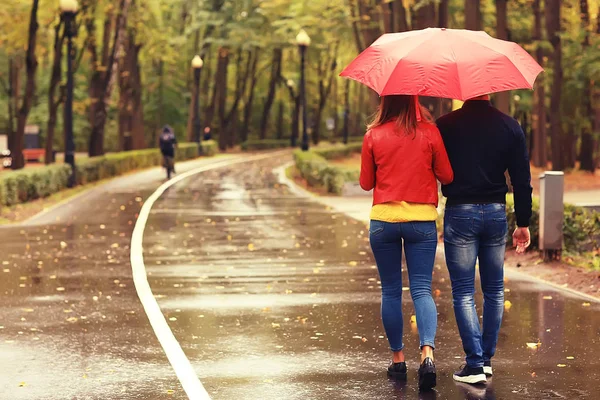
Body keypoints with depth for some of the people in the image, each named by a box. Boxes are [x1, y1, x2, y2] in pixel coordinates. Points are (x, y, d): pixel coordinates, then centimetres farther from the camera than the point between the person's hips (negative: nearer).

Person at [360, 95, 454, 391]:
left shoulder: (373, 136, -2)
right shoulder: (429, 132, -4)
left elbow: (366, 183, 6)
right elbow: (446, 176, 1)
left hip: (383, 219, 1)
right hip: (422, 220, 0)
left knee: (391, 291, 11)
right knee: (421, 289, 0)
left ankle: (398, 358, 16)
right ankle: (427, 352, -20)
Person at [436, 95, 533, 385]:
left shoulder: (446, 125, -6)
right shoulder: (510, 127, 0)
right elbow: (522, 180, 1)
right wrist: (523, 224, 9)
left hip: (459, 213, -2)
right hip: (496, 214, 3)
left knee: (463, 292, 1)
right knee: (494, 290, 15)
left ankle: (475, 363, -7)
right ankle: (487, 358, 20)